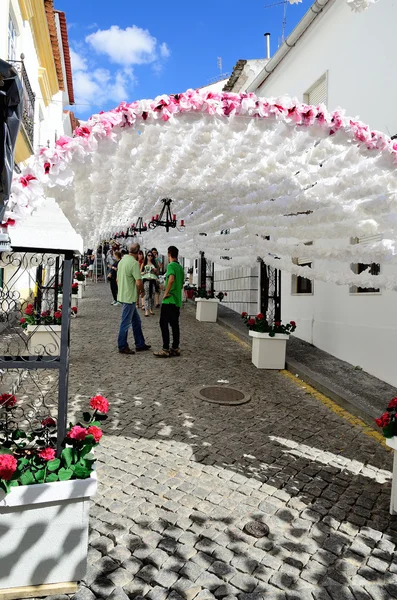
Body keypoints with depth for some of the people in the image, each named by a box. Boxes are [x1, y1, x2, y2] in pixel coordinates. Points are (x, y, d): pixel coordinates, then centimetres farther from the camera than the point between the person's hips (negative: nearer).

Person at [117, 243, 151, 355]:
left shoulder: (122, 261, 10)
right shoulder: (134, 263, -18)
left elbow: (117, 279, 18)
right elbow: (139, 282, -23)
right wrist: (141, 291, -4)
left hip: (122, 295, 9)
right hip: (129, 297, -9)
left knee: (136, 320, 16)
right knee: (126, 322, 1)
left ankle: (140, 344, 23)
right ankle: (122, 347, 11)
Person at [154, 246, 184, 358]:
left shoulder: (171, 265, -12)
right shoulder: (180, 267, 14)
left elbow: (171, 279, -28)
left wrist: (166, 293, -19)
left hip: (169, 300, -8)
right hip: (177, 300, 8)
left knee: (164, 324, -3)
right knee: (175, 324, 11)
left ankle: (165, 350, -3)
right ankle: (175, 348, 14)